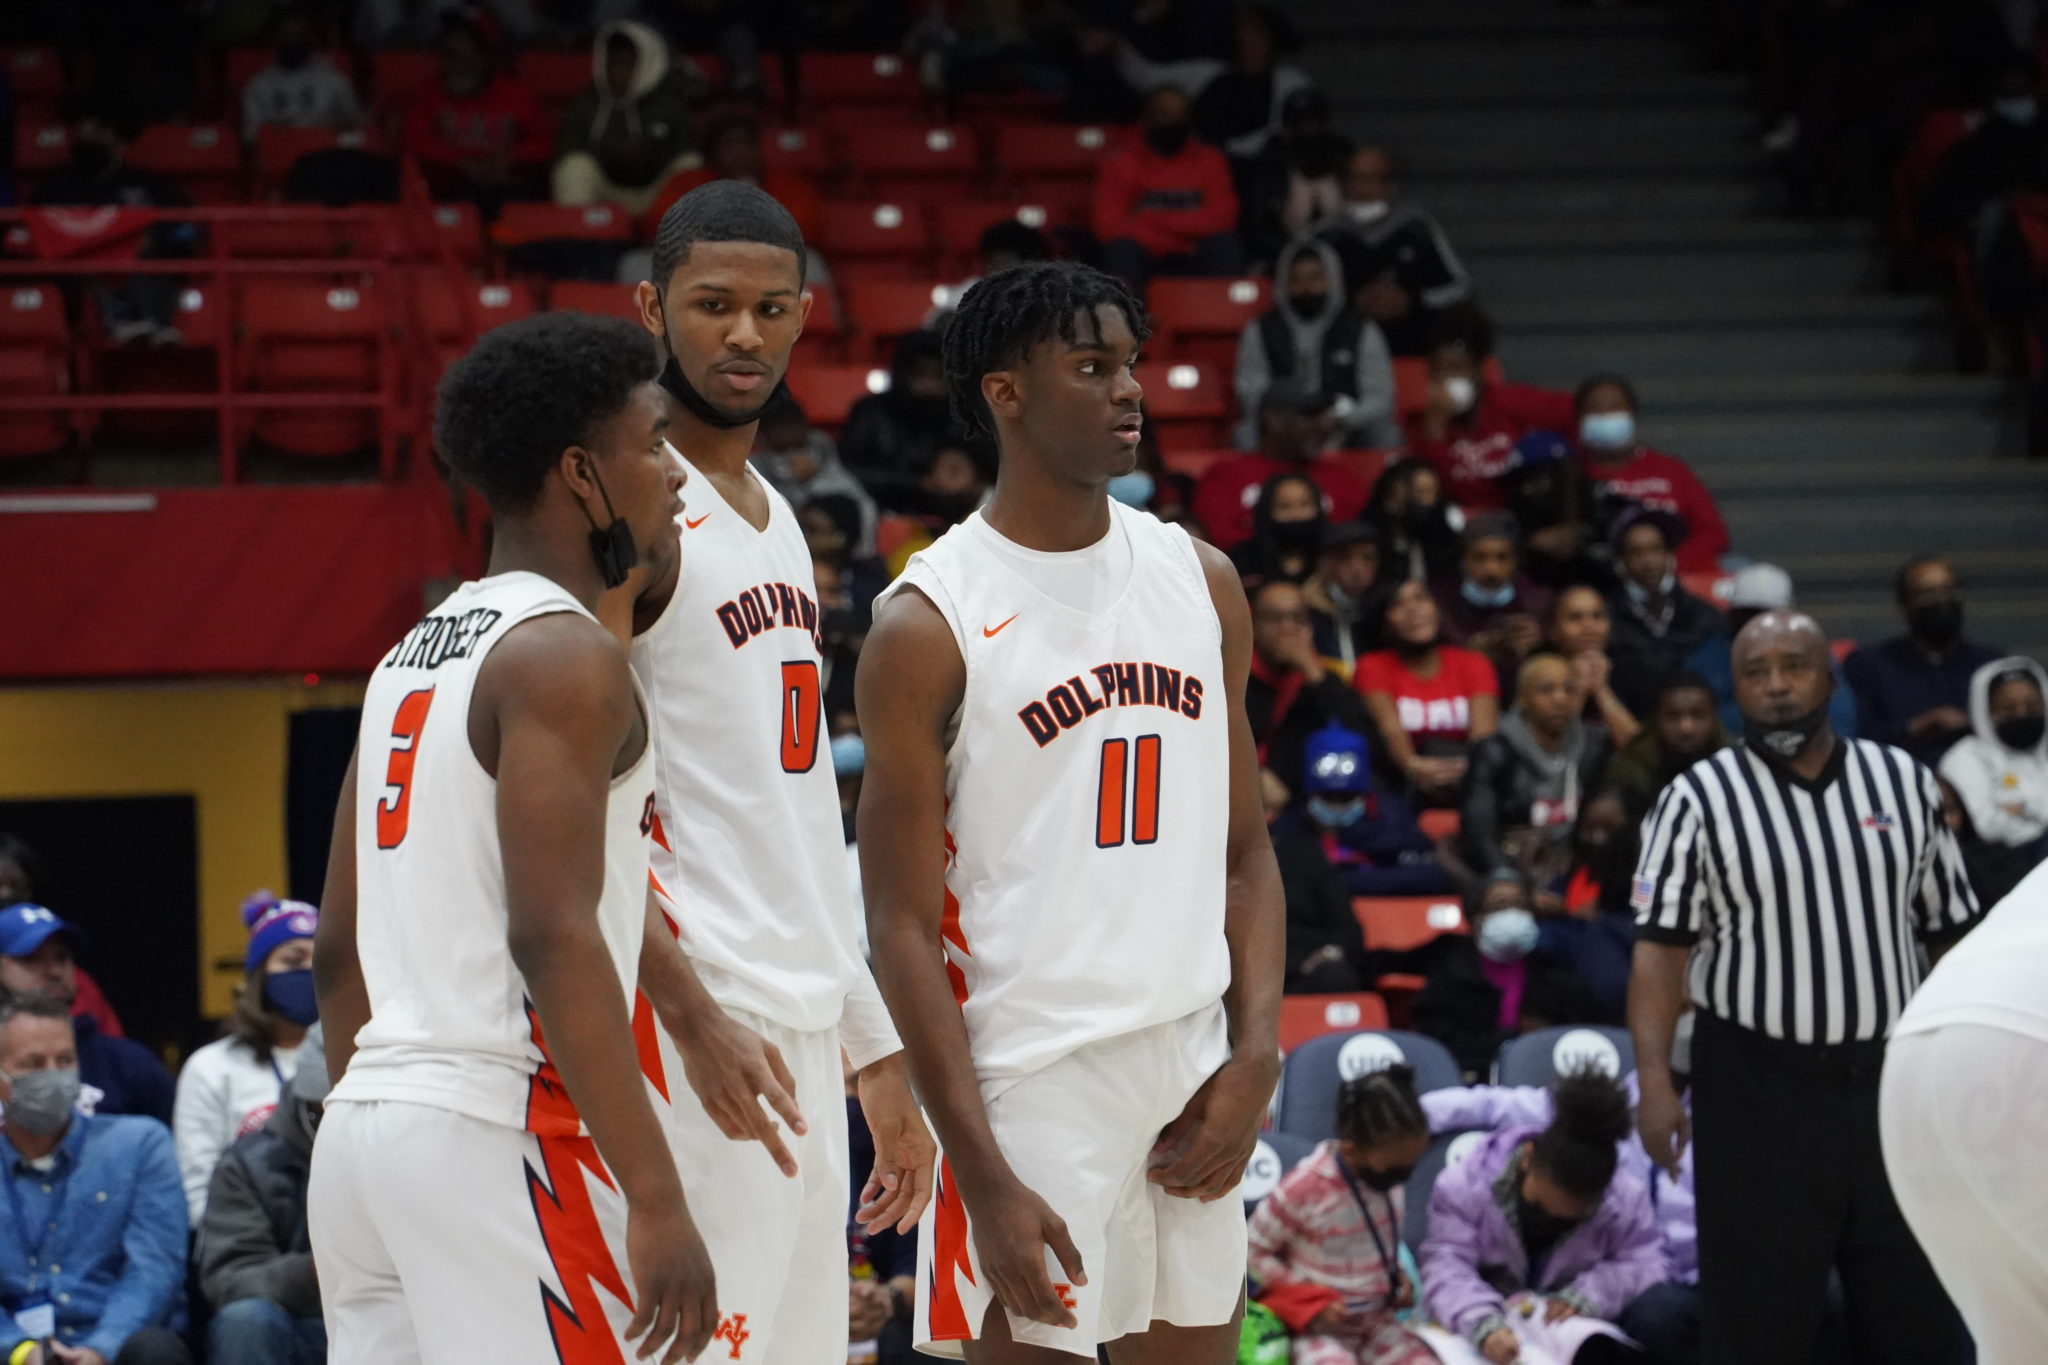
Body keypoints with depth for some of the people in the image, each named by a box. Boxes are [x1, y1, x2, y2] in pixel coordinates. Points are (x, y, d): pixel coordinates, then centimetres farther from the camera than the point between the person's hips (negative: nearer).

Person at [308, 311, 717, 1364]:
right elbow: (555, 937, -20)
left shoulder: (415, 655, 18)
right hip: (497, 1133, -9)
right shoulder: (567, 656, -10)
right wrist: (655, 1202, -22)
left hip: (363, 1123, 9)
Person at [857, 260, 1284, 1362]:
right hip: (1030, 1075, -6)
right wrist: (984, 1176, -16)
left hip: (1193, 1067, 6)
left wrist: (1256, 1054, -1)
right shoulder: (930, 625, -8)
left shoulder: (1201, 581, 9)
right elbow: (902, 927, -10)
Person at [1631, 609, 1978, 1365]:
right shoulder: (1697, 799, -3)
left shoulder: (1904, 782, 7)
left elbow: (1949, 932, 10)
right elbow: (1661, 948, -8)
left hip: (1891, 1076, 3)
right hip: (1757, 1085, -3)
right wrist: (1655, 1078, -20)